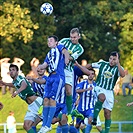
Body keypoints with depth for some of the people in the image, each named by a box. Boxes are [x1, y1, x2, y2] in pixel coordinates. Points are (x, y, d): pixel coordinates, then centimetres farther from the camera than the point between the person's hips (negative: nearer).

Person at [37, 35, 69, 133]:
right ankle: (44, 125, 5)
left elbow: (65, 52, -13)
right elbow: (44, 65, 23)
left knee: (52, 99, -12)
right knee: (46, 99, 1)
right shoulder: (49, 54, 28)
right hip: (50, 77, 7)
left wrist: (66, 59, -34)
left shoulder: (59, 48, 8)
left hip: (58, 77, -7)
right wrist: (39, 67, 1)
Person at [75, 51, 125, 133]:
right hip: (99, 88, -1)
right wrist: (79, 66, 13)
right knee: (102, 97, -37)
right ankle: (94, 118, -33)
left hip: (109, 92, 1)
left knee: (107, 113, -1)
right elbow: (91, 65, 14)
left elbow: (123, 75, -30)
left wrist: (118, 63, -36)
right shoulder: (103, 64, -2)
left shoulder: (118, 68, -6)